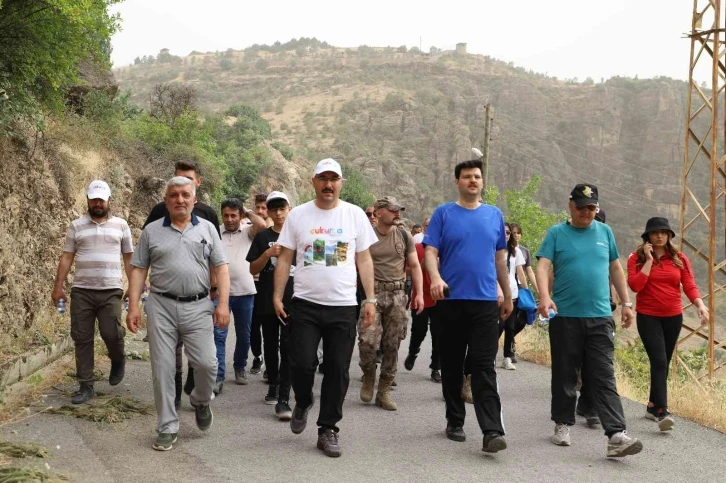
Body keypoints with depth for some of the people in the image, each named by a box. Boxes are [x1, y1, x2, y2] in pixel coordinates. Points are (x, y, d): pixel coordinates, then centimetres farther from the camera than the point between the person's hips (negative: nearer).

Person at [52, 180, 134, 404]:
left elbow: (129, 258, 10)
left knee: (111, 333, -10)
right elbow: (67, 257, 7)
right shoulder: (76, 226, 8)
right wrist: (58, 286, 2)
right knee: (82, 338, 2)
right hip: (81, 291, 1)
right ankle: (85, 385, 10)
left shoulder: (120, 225, 7)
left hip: (111, 290, -1)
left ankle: (118, 361, 23)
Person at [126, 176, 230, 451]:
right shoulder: (151, 231, 7)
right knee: (162, 369, 1)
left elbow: (221, 267, 5)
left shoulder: (207, 229, 8)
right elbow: (138, 270, 6)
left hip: (198, 307, 0)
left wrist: (223, 303, -5)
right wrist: (133, 306, -2)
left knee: (206, 363, -7)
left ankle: (201, 401, 25)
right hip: (161, 307, 0)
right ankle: (167, 428, 12)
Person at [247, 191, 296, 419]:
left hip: (293, 301, -2)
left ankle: (283, 399, -11)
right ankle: (273, 385, 33)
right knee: (271, 346, 14)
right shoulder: (262, 237, 5)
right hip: (267, 301, 2)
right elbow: (253, 269, 0)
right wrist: (267, 254, -16)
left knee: (288, 349, -9)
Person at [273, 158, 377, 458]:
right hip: (305, 304, -1)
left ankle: (328, 430, 16)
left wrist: (370, 300, 2)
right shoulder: (298, 215, 2)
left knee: (337, 371, 4)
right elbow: (285, 259, 5)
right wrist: (277, 296, -2)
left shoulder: (355, 215, 3)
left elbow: (364, 260, 6)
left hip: (343, 307, 1)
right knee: (302, 363, -7)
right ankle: (303, 402, 26)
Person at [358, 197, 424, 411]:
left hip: (397, 295, 3)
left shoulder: (404, 236, 10)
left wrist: (419, 293, 1)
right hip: (372, 293, -3)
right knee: (368, 340, -17)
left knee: (392, 345, 4)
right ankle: (368, 377, 12)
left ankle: (384, 392, 13)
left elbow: (414, 265, 11)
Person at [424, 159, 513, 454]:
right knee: (452, 365, 9)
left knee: (484, 367, -6)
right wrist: (436, 278, -24)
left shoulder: (494, 215, 11)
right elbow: (430, 251, -5)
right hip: (450, 301, -1)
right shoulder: (443, 214, 3)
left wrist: (508, 295, 18)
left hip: (485, 301, 1)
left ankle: (492, 431, -13)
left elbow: (500, 258, 17)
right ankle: (455, 421, 23)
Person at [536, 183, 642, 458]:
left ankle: (616, 435, -9)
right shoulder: (556, 233, 1)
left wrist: (626, 303, 13)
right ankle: (563, 424, 25)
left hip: (600, 317, 2)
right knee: (564, 374, 9)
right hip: (565, 316, -1)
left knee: (604, 377, -3)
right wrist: (544, 297, -27)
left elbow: (616, 269, 17)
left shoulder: (605, 232, 11)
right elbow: (543, 266, -10)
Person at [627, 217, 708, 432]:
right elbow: (635, 285, -16)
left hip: (673, 317, 4)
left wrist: (700, 305, -21)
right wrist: (649, 260, -15)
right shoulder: (637, 258, -3)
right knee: (659, 361, -15)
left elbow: (689, 286, -3)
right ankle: (662, 412, -20)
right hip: (648, 317, -4)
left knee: (664, 363, 12)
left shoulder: (679, 259, 4)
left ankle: (652, 406, 26)